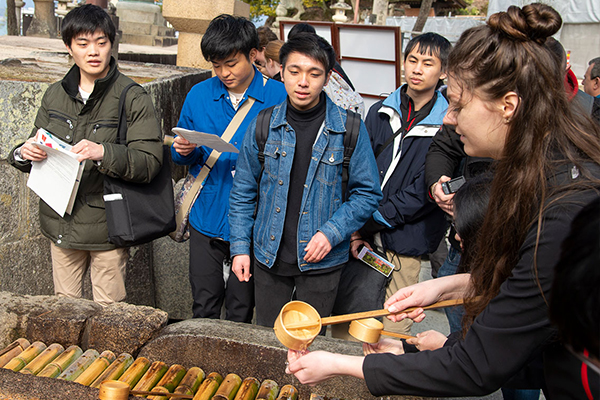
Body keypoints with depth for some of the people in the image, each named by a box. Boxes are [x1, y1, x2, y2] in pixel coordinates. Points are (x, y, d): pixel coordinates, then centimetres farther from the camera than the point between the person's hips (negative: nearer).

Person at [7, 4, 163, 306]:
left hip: (107, 225, -4)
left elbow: (149, 162, -16)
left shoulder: (132, 98, -10)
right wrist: (24, 154, -10)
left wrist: (104, 153, -32)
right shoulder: (55, 95, 6)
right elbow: (39, 152, 14)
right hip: (61, 222, 5)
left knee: (107, 312, 8)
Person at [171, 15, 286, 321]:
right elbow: (181, 155, 12)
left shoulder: (279, 97, -6)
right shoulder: (199, 95, 4)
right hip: (207, 219, 3)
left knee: (241, 312, 13)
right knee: (204, 308, 13)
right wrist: (183, 151, -10)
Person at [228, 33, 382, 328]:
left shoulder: (349, 129, -8)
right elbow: (243, 191, 6)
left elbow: (367, 193, -3)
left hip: (321, 259, -2)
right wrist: (240, 246, 2)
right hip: (269, 256, 2)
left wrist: (331, 233, -15)